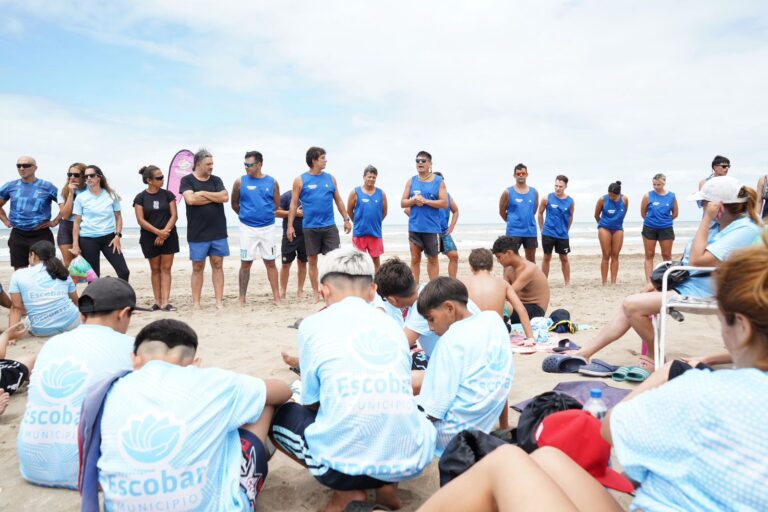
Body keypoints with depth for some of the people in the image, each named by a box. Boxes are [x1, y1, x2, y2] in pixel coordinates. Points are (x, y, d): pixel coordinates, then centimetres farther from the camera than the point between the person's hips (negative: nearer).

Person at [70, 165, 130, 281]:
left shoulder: (111, 195, 3)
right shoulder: (81, 197, 1)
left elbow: (118, 216, 8)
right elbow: (77, 222, 2)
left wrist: (118, 236, -4)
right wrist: (75, 244, -3)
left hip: (109, 237, 1)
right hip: (88, 239, -1)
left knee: (124, 272, -7)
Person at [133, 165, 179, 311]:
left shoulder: (168, 194, 3)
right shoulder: (140, 198, -1)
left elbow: (174, 215, -2)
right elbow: (141, 220, -6)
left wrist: (165, 232, -13)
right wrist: (158, 232, -14)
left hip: (168, 236, 1)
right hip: (149, 238, -1)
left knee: (166, 268, -1)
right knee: (155, 269, 6)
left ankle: (165, 302, -2)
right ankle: (157, 301, 13)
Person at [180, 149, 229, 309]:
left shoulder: (216, 180, 9)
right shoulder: (187, 180, 0)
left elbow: (225, 197, -7)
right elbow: (190, 199, -17)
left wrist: (203, 193, -9)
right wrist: (215, 197, -7)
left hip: (218, 232, 3)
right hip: (197, 233, -3)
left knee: (217, 265, 5)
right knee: (198, 268, 5)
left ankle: (219, 301, 9)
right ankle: (196, 303, 13)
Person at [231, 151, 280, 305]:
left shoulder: (272, 182, -1)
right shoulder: (240, 182, -2)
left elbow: (276, 205, 8)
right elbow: (234, 204, 8)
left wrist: (263, 213, 12)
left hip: (267, 227, 1)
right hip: (247, 228, -1)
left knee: (270, 263, 5)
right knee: (245, 264, 3)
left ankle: (276, 297, 10)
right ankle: (242, 299, 11)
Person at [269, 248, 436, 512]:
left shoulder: (314, 324, 0)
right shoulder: (392, 324, 12)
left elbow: (311, 403, 10)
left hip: (344, 464, -4)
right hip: (410, 461, 4)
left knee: (276, 413, 23)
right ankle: (388, 486, 15)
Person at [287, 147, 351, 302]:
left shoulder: (330, 178, 7)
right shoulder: (300, 180, -1)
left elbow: (338, 200, 13)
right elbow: (294, 203, 0)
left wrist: (346, 219, 9)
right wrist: (290, 226, -5)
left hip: (329, 226, 2)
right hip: (310, 227, -2)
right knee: (312, 260, 8)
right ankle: (316, 292, 19)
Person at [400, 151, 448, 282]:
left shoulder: (439, 181, 1)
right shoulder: (411, 181, 8)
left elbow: (445, 203, -6)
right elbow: (403, 203, 8)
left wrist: (425, 200, -14)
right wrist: (413, 200, -11)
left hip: (432, 228, -2)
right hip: (414, 227, 2)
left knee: (432, 258, 7)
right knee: (415, 258, 7)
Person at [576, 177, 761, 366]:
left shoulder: (746, 230, -17)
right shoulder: (717, 223, 10)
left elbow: (697, 260, -25)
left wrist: (706, 219, -19)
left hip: (699, 292, -9)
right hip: (683, 282, 9)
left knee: (632, 305, -18)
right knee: (628, 308, 1)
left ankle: (657, 360, 1)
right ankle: (584, 353, 4)